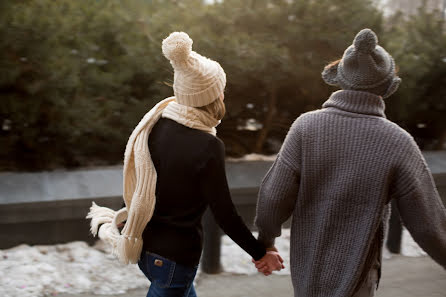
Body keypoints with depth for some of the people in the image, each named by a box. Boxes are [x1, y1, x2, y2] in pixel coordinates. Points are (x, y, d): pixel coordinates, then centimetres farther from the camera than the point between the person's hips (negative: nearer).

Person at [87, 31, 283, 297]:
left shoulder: (156, 123, -5)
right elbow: (225, 214, -19)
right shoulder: (208, 147, -24)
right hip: (175, 256, -7)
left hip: (144, 244, 7)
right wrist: (260, 254, -5)